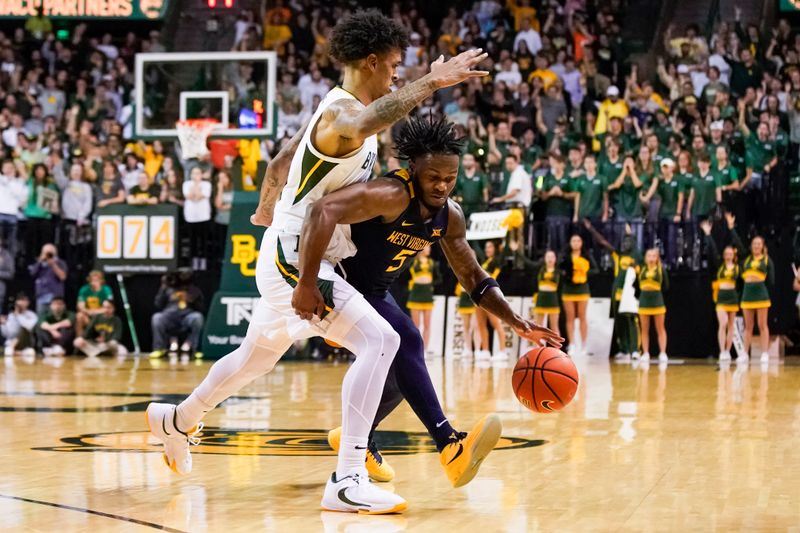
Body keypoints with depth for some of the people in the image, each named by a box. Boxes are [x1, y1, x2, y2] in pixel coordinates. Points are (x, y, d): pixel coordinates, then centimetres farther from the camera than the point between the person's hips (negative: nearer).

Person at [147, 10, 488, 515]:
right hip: (293, 256, -11)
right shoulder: (341, 114, -21)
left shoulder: (339, 108, 9)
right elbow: (364, 125, -50)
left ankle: (177, 421, 50)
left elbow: (282, 159, 23)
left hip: (299, 255, 11)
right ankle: (347, 481, -26)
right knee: (379, 340, -23)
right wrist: (428, 84, -52)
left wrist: (266, 209, 38)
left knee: (259, 355, 28)